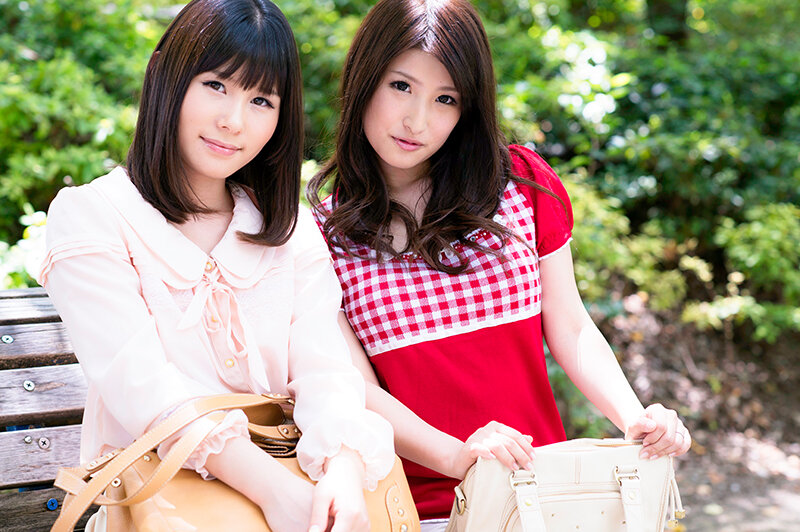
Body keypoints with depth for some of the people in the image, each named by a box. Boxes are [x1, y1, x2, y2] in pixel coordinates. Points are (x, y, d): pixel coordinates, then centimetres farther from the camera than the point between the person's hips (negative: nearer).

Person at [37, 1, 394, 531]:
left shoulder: (293, 232, 13)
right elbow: (138, 380, -14)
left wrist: (344, 472, -24)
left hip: (288, 473, 3)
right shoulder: (87, 215, -1)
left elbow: (324, 370, -1)